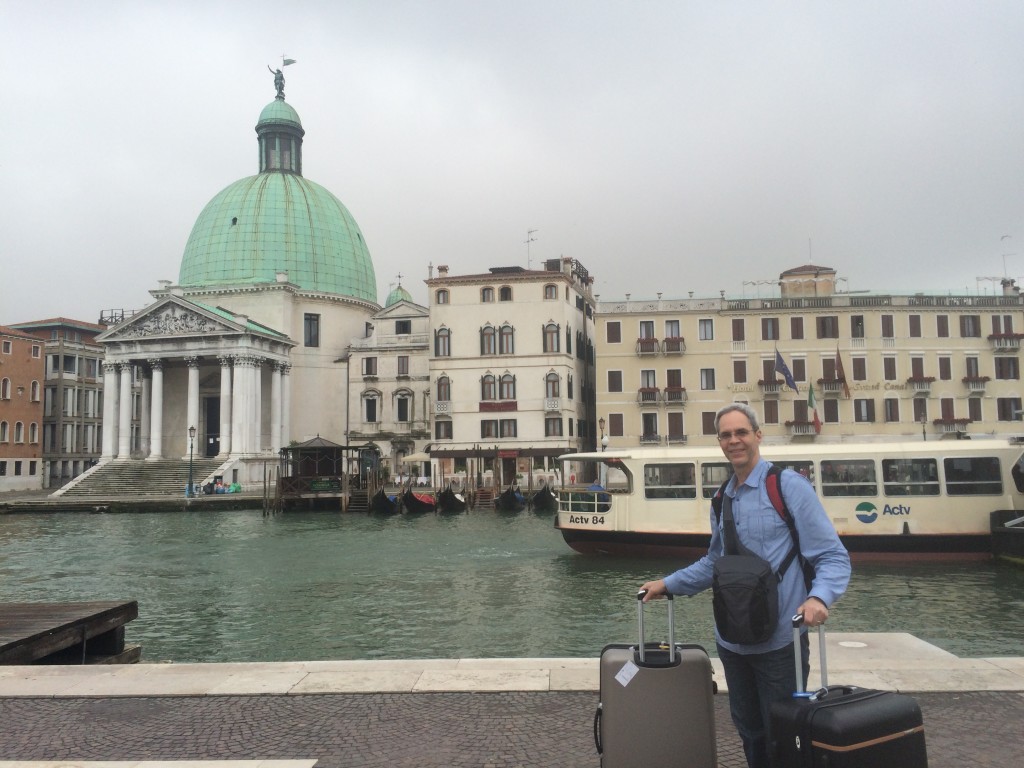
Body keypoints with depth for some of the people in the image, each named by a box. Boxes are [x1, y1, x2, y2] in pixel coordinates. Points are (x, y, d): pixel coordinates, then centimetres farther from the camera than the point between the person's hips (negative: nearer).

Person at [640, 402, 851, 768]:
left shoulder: (789, 486, -9)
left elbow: (833, 557, -11)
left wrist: (818, 597, -29)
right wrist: (667, 584, 16)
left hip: (779, 640, -6)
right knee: (748, 729, 17)